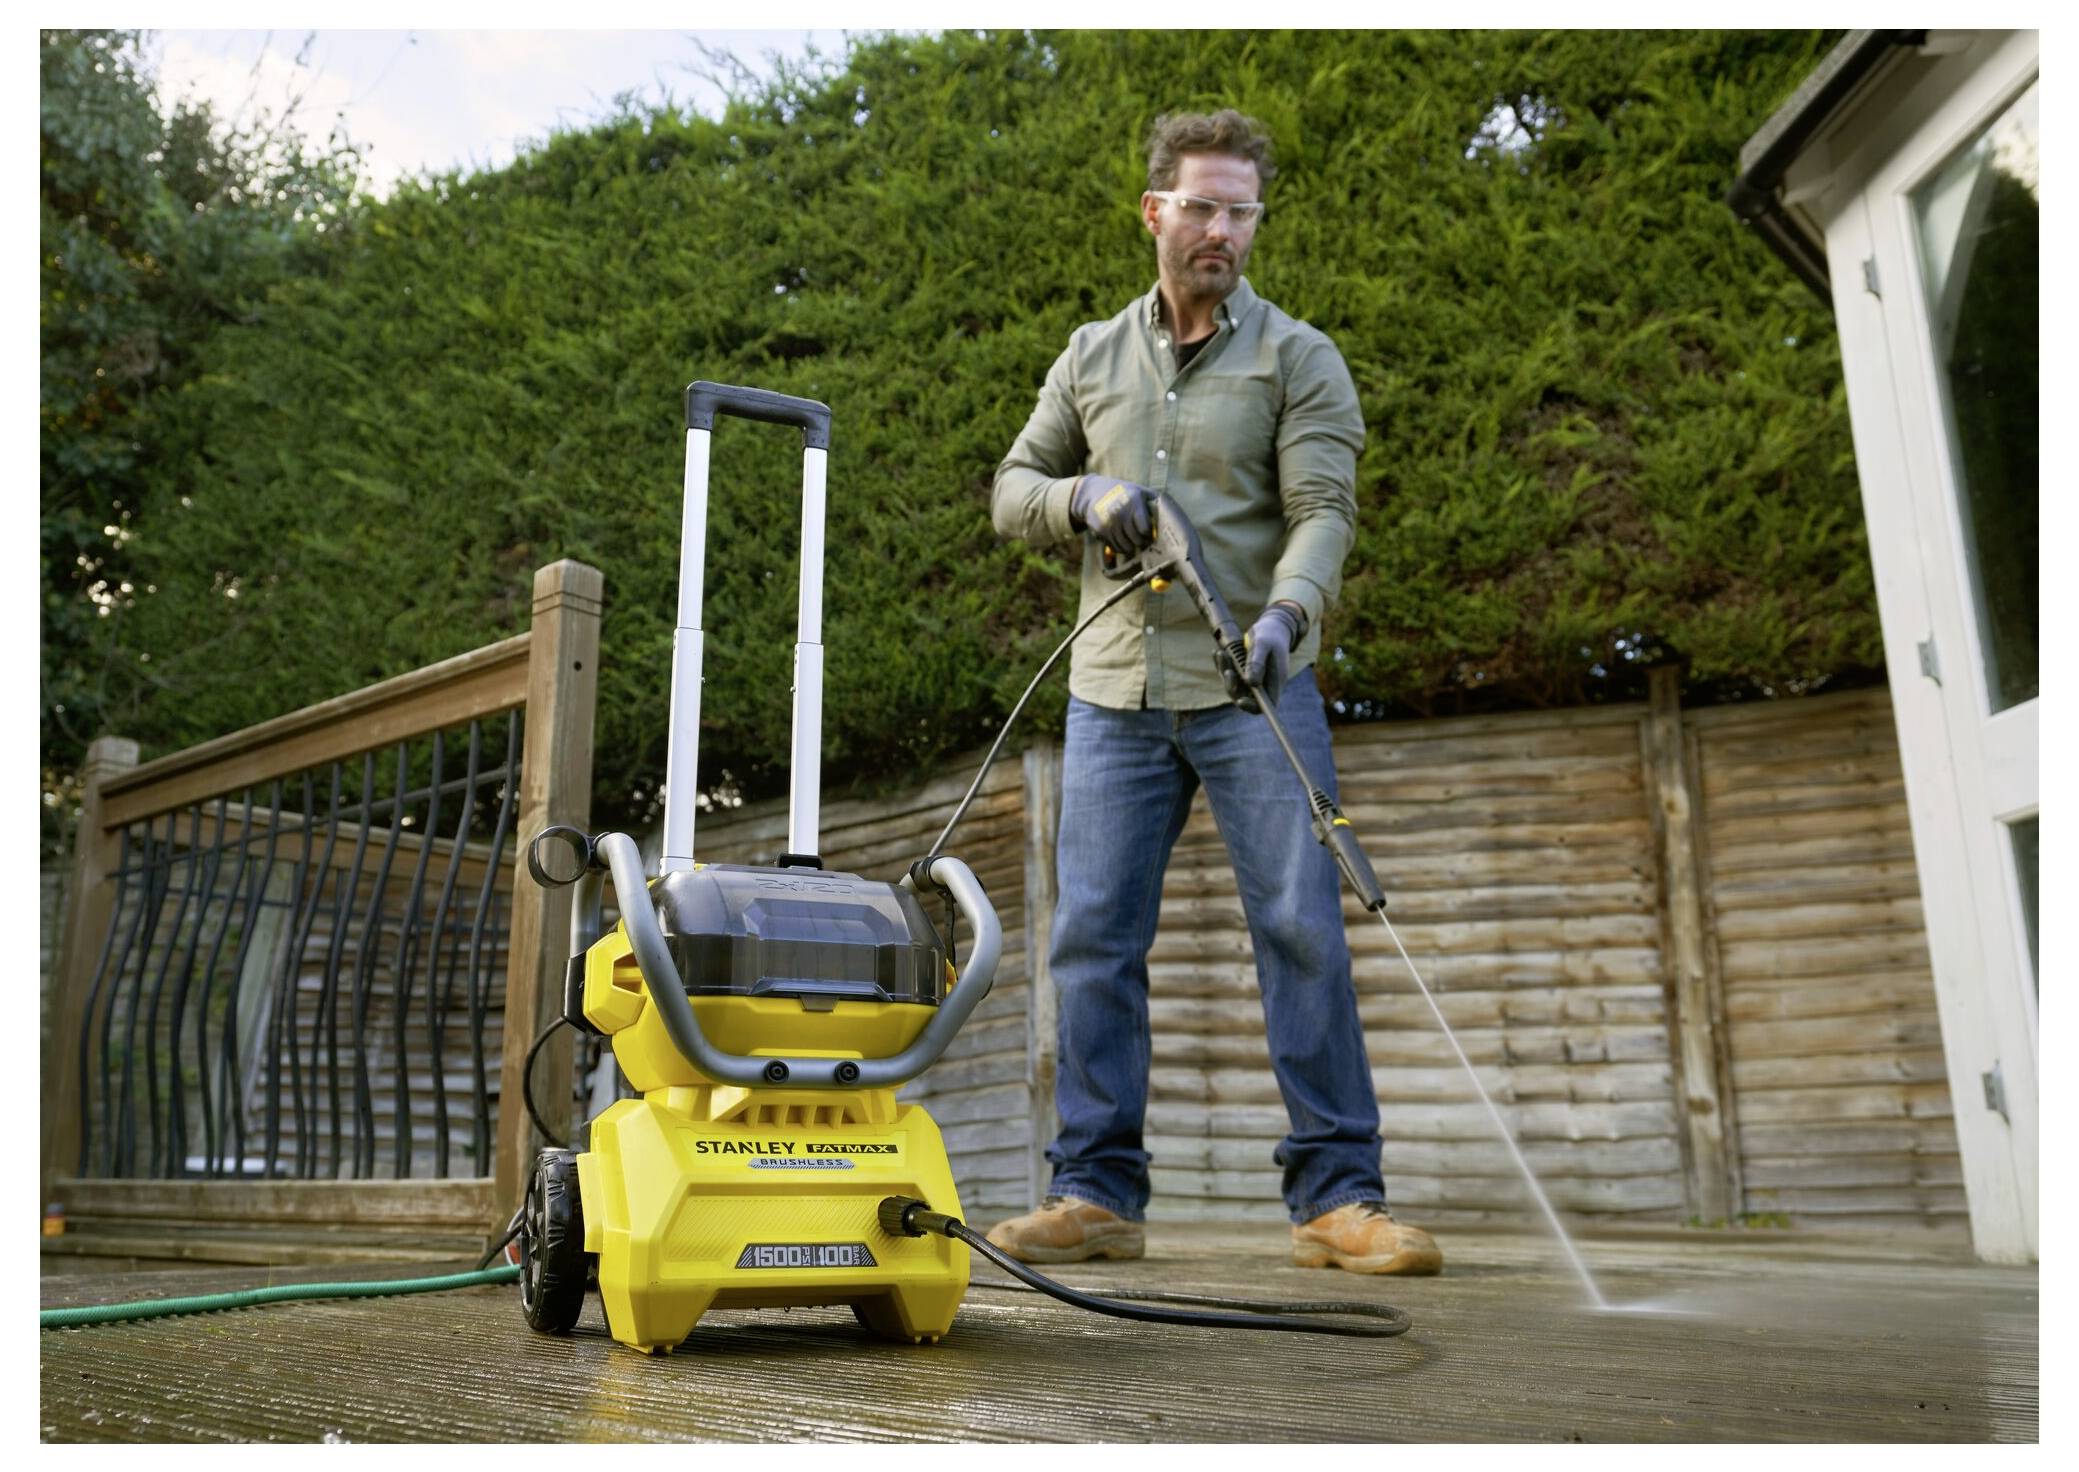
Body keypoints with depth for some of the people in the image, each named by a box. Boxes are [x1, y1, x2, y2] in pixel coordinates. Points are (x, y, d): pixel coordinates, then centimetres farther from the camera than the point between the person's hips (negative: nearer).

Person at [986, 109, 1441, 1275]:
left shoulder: (1298, 358, 5)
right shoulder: (1093, 357, 16)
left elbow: (1324, 509, -7)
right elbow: (1013, 488, 19)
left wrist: (1286, 612, -27)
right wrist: (1083, 499, -4)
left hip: (1254, 691, -3)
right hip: (1116, 692, 3)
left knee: (1303, 928, -7)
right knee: (1095, 937, 1)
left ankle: (1340, 1196, 0)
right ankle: (1098, 1193, 10)